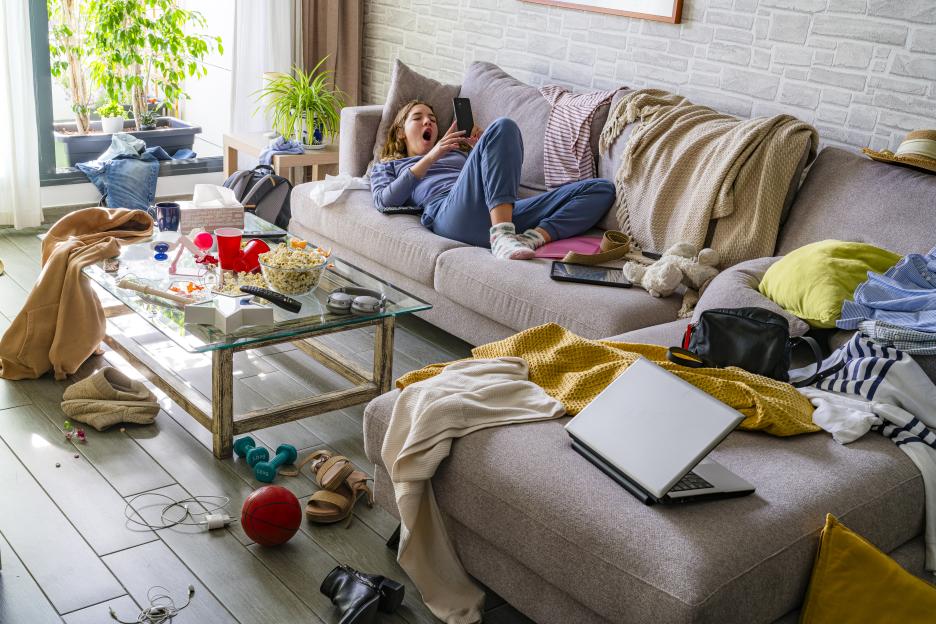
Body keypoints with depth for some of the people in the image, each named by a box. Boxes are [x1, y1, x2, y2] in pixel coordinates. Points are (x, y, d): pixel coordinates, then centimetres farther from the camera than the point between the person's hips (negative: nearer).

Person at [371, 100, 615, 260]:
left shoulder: (456, 153, 44)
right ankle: (502, 237, -41)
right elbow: (384, 201, 10)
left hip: (504, 214, 5)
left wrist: (482, 151, 16)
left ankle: (531, 238, -35)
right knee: (503, 126, -27)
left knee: (601, 189, -9)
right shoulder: (387, 166, 34)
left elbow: (501, 180, 31)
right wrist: (430, 157, 7)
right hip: (451, 215, -5)